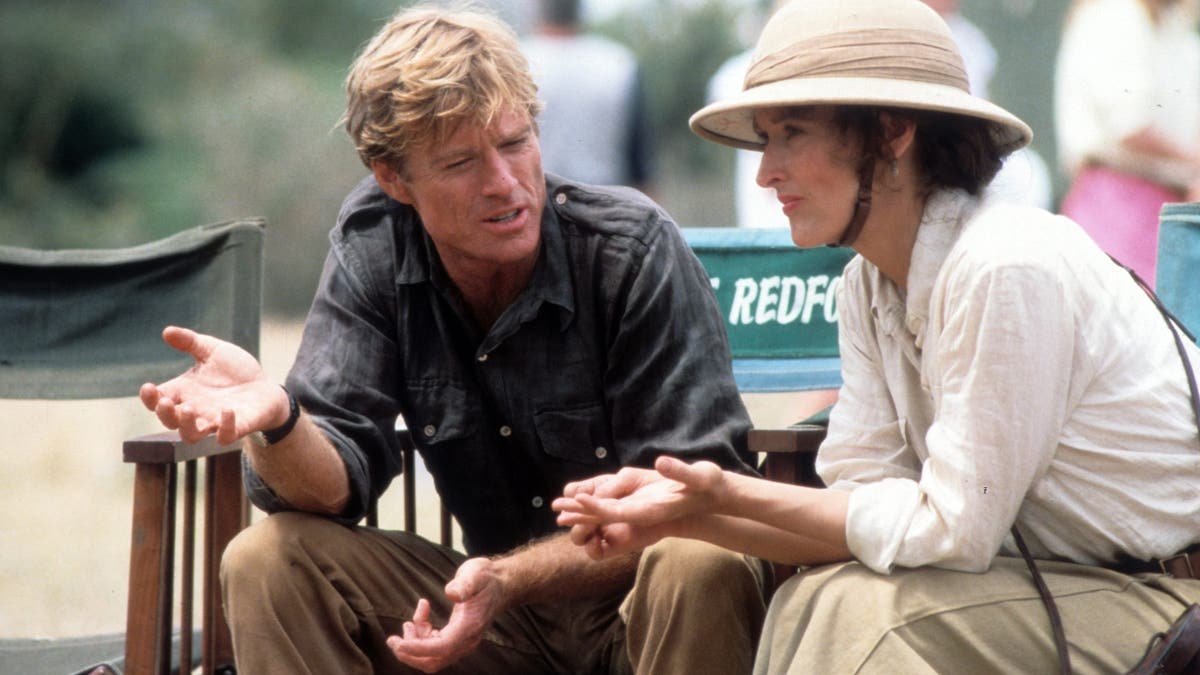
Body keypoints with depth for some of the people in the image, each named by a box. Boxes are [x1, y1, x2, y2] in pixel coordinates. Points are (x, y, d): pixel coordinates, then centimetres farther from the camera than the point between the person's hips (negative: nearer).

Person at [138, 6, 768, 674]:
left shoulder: (637, 250, -17)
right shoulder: (373, 249, -4)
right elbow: (334, 487, -10)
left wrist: (511, 578, -31)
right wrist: (277, 421, -35)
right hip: (504, 597, 4)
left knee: (698, 566, -37)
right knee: (266, 559, -15)